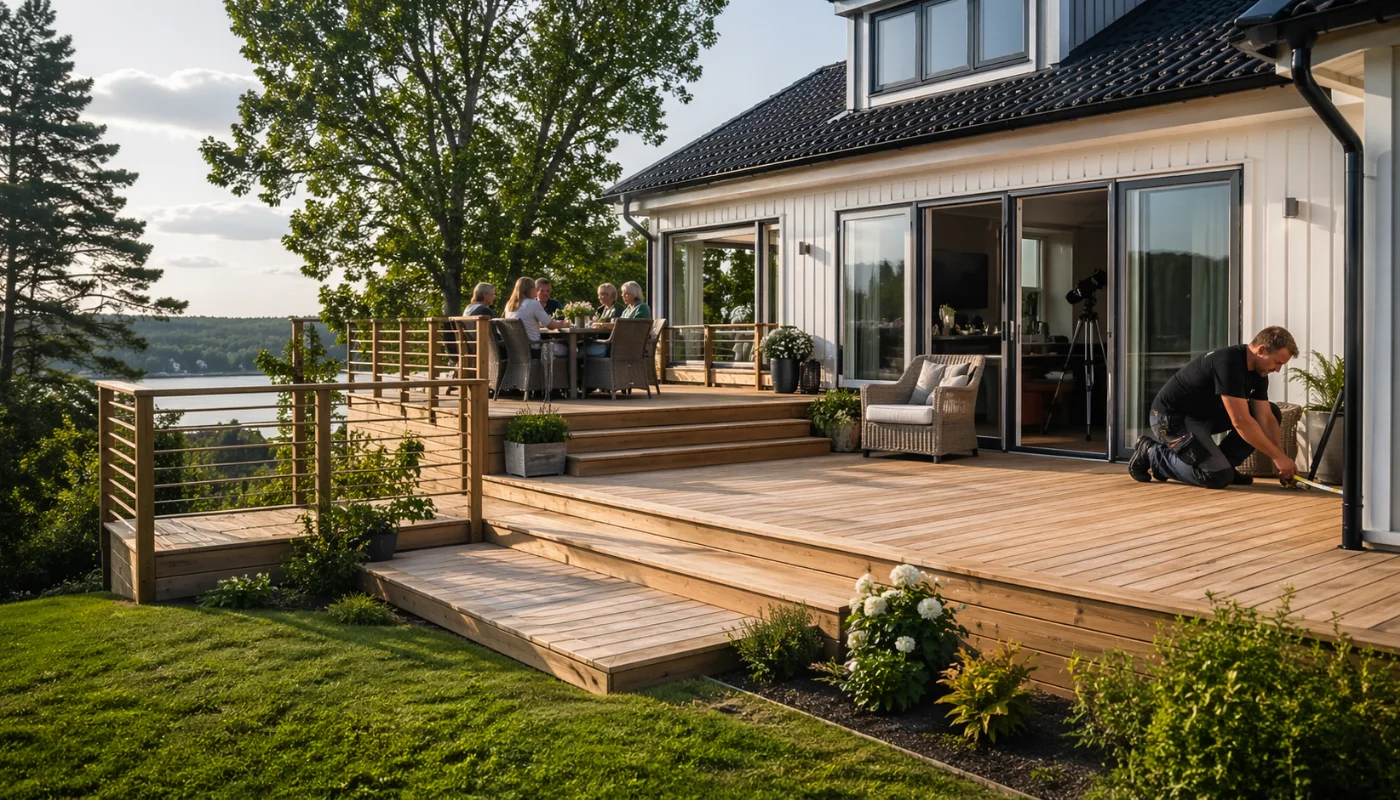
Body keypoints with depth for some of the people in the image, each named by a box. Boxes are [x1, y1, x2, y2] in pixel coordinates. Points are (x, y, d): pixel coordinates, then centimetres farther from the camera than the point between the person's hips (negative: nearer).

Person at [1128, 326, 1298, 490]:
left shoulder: (1258, 372, 1)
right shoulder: (1228, 363, -28)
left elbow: (1266, 419, 1)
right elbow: (1240, 421, -30)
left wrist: (1281, 458, -8)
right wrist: (1277, 457, -23)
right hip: (1171, 417, -10)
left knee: (1272, 412, 4)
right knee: (1218, 477, -23)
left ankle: (1222, 463, 7)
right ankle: (1151, 452, -4)